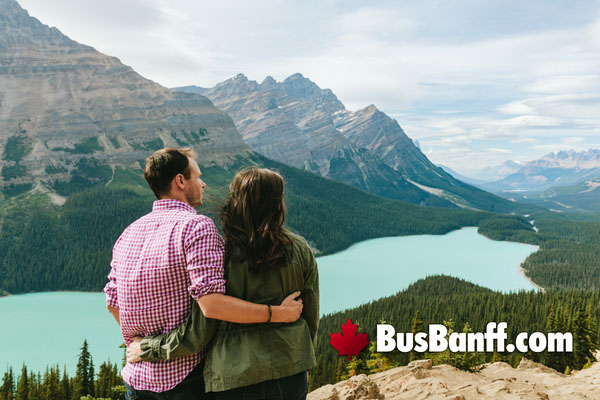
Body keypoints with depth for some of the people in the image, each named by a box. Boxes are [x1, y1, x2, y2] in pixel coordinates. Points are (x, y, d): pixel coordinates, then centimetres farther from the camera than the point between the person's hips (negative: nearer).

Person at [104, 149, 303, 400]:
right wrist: (278, 313, -21)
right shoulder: (196, 227, -18)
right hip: (186, 376, -6)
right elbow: (212, 304, -28)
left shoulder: (129, 233, 5)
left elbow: (112, 301, 11)